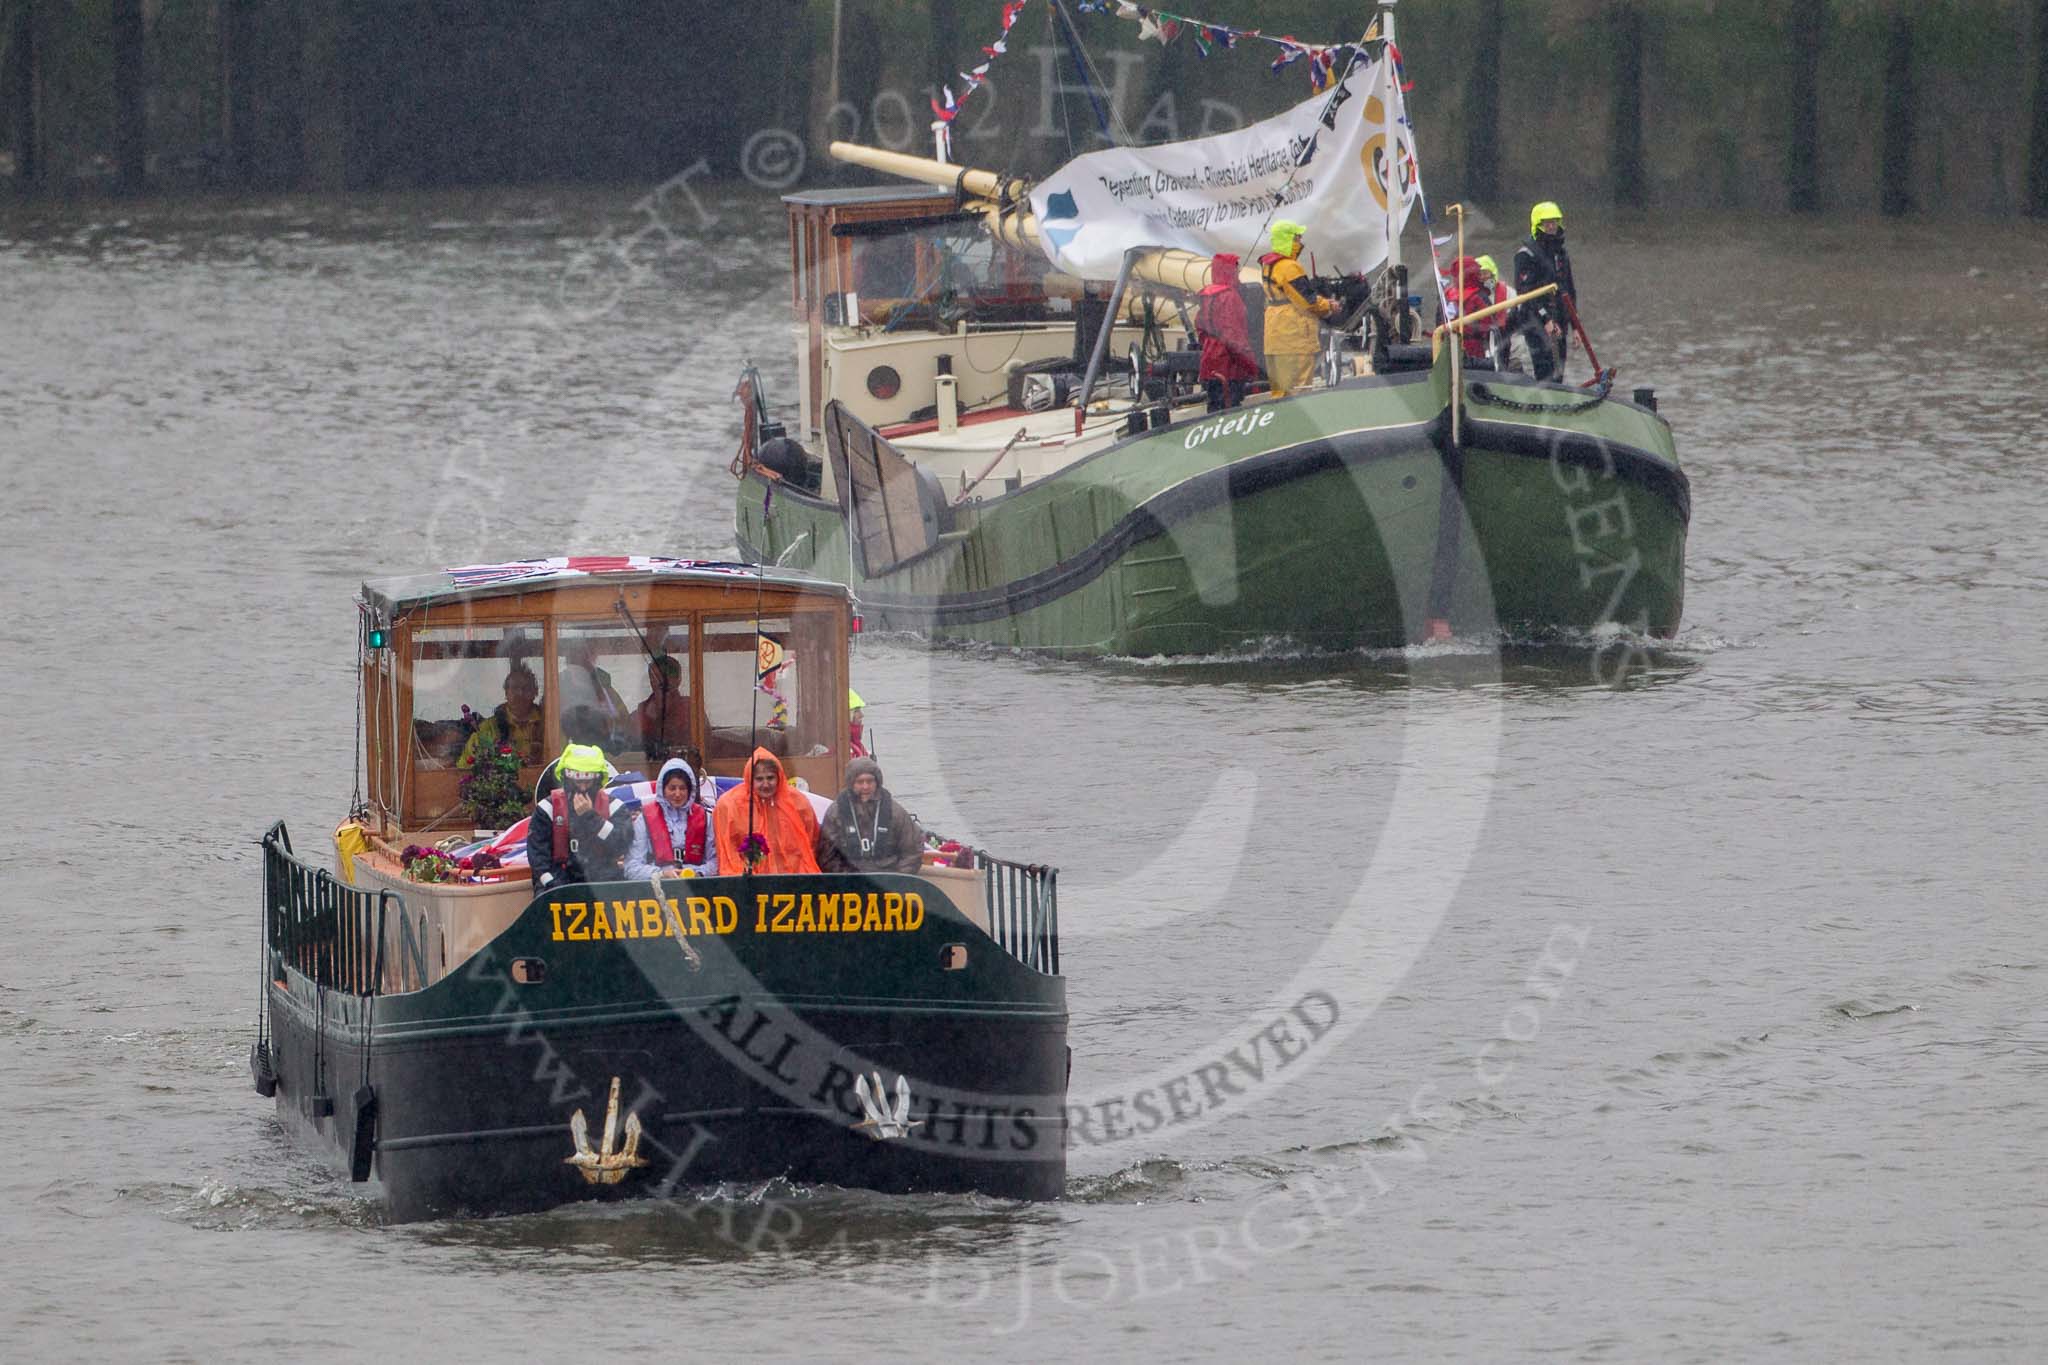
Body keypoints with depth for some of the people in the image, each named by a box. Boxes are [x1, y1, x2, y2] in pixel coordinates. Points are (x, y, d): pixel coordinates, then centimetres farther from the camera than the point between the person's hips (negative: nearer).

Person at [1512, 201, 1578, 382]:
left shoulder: (1562, 253, 18)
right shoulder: (1527, 254, -6)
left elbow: (1570, 292, 25)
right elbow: (1524, 291, -14)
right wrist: (1546, 319, -20)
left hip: (1559, 322, 8)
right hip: (1536, 320, -8)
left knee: (1558, 374, 7)